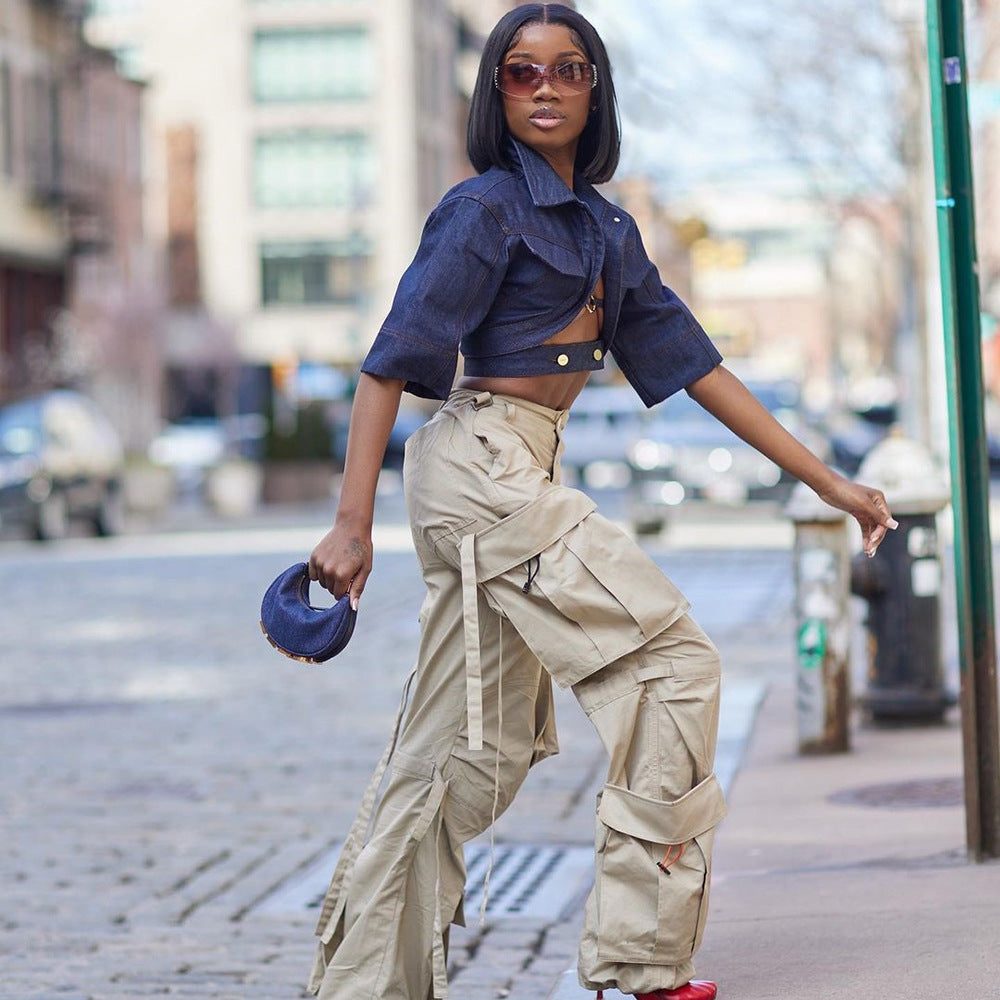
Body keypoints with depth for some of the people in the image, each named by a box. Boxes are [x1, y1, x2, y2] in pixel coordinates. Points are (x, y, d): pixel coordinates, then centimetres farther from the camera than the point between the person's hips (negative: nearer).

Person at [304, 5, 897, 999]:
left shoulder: (606, 229, 16)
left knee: (472, 749, 7)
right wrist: (351, 523, -19)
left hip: (520, 481, 8)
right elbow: (389, 362, -12)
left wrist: (827, 480, 14)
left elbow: (693, 363, 17)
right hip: (483, 462, -8)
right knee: (675, 657, -9)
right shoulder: (486, 208, -7)